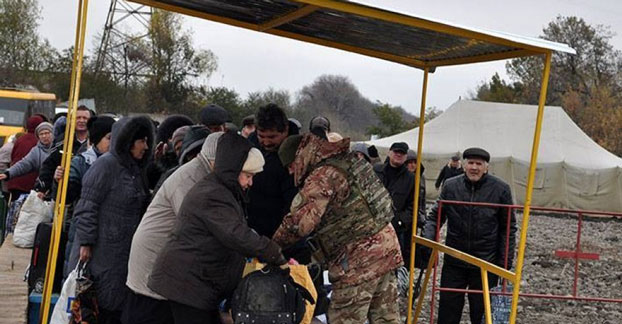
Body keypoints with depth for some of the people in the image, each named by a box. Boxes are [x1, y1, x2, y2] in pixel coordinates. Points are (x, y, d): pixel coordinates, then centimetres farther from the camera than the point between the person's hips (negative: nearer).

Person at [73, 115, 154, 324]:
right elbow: (87, 205, -14)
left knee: (120, 307, 9)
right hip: (103, 250, -8)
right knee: (105, 306, -3)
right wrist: (85, 242, -17)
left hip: (126, 252, 8)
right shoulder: (106, 164, -10)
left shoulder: (135, 169, 16)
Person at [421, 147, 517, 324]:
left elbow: (508, 228, 0)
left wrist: (506, 260, -3)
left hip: (485, 263, -2)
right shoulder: (450, 186, 0)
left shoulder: (501, 189, -5)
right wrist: (427, 239, -11)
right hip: (454, 261, 2)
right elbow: (436, 216, 7)